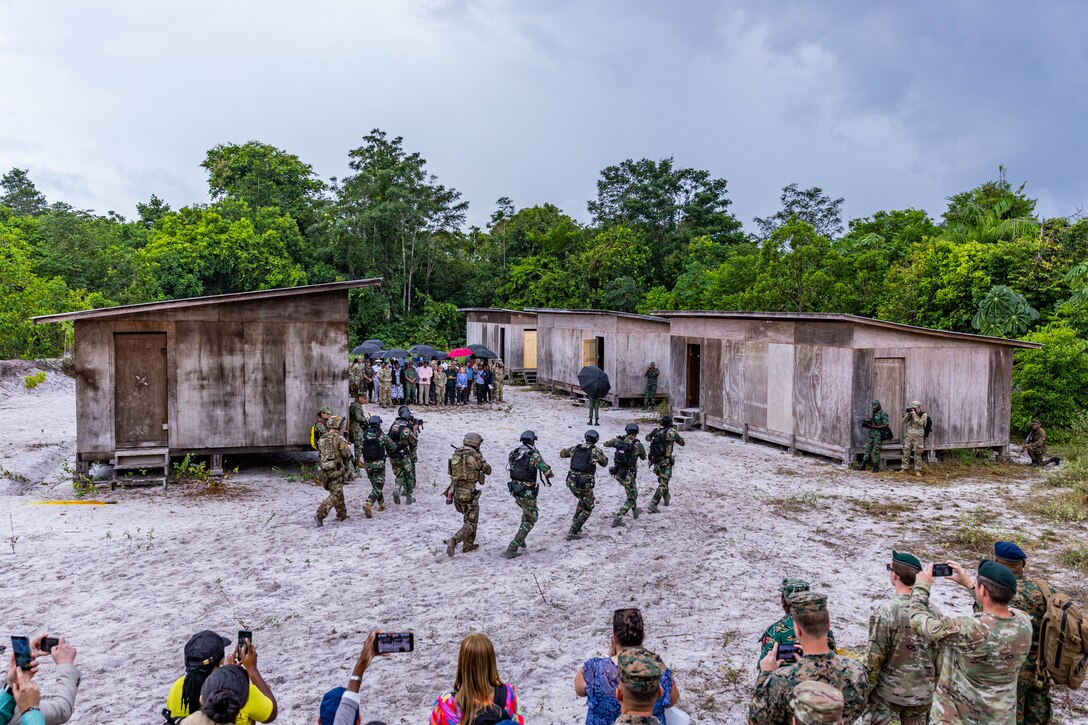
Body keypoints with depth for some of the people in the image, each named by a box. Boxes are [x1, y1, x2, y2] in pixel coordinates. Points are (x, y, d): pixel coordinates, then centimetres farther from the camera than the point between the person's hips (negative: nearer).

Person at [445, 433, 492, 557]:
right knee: (471, 523, 2)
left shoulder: (456, 453, 6)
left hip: (456, 491, 7)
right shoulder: (475, 456, -12)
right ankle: (453, 541, -18)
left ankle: (468, 545, 28)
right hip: (468, 493, -7)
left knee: (469, 518, 25)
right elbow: (488, 471, 0)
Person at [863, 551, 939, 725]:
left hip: (888, 693, -5)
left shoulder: (885, 612, -20)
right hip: (922, 694, 5)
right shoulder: (933, 612, -4)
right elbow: (939, 657, 5)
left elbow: (874, 659, -16)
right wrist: (932, 687, 19)